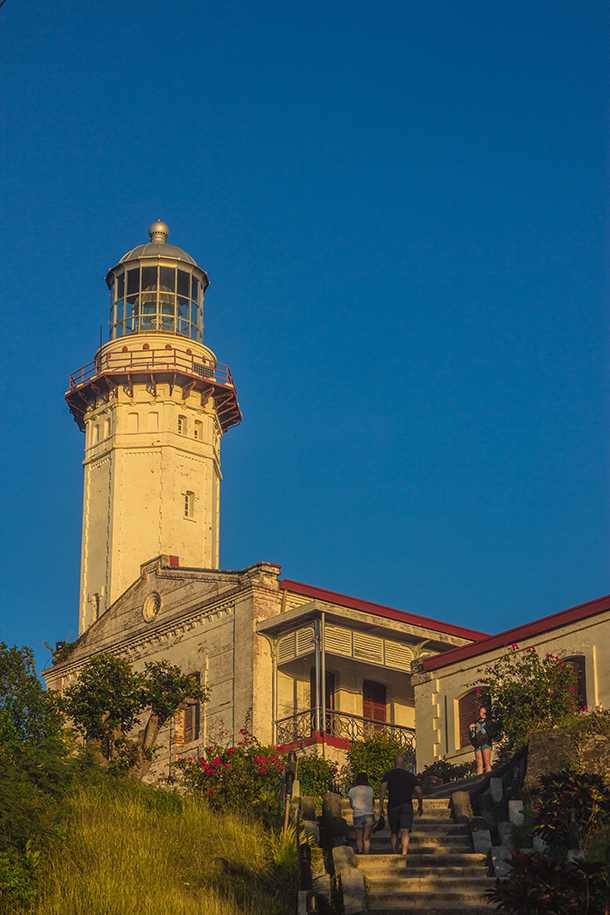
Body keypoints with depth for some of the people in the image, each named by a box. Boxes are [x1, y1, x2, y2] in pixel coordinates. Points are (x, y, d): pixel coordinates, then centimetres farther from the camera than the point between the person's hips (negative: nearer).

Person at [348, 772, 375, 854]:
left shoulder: (352, 791, 1)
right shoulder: (370, 790, 1)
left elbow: (351, 805, 8)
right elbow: (373, 804, 9)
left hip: (357, 816, 0)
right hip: (369, 815, 0)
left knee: (359, 839, 6)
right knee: (367, 839, 1)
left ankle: (360, 850, -24)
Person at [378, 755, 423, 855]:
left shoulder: (388, 775, 11)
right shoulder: (410, 776, 14)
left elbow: (382, 790, -3)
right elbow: (419, 792, 8)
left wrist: (381, 807, -3)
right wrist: (421, 806, 20)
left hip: (393, 806, 1)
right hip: (407, 805, -1)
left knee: (394, 833, 14)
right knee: (405, 832, -13)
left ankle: (394, 855, 20)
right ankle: (404, 853, -32)